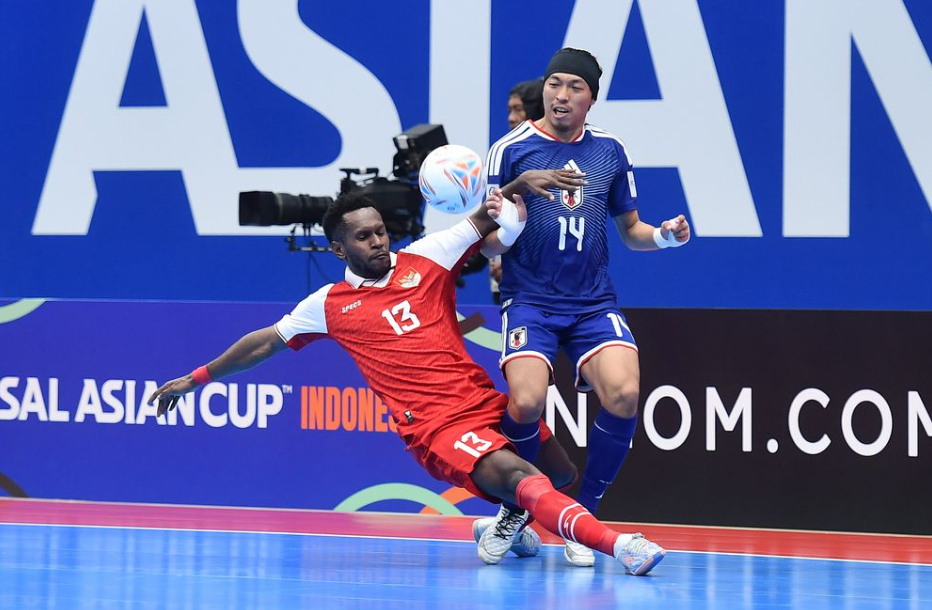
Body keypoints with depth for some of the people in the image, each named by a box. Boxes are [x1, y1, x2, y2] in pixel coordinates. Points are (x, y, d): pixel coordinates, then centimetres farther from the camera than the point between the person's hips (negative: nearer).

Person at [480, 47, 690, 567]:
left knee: (624, 395, -23)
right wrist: (519, 188, -19)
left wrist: (664, 235, -3)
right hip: (530, 300, -3)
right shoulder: (513, 149, 0)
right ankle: (514, 513, 3)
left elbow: (630, 229, 19)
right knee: (527, 402, -26)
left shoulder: (610, 151, 10)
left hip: (594, 304, 3)